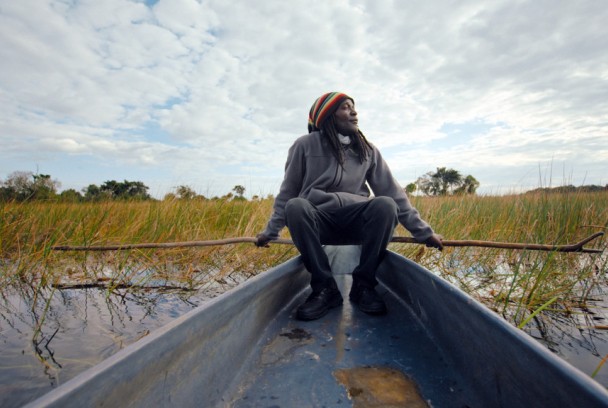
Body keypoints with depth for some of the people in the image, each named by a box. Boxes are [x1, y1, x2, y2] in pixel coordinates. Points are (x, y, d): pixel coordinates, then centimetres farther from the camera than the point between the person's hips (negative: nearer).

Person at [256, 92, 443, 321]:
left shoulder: (367, 150, 8)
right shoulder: (305, 146, 2)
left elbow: (392, 191, 5)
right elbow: (287, 192, 6)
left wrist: (423, 231, 1)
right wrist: (270, 232, 3)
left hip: (356, 223, 2)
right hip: (316, 222, -1)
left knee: (386, 204, -28)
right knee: (295, 206, -33)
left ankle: (363, 285, -14)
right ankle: (325, 287, -21)